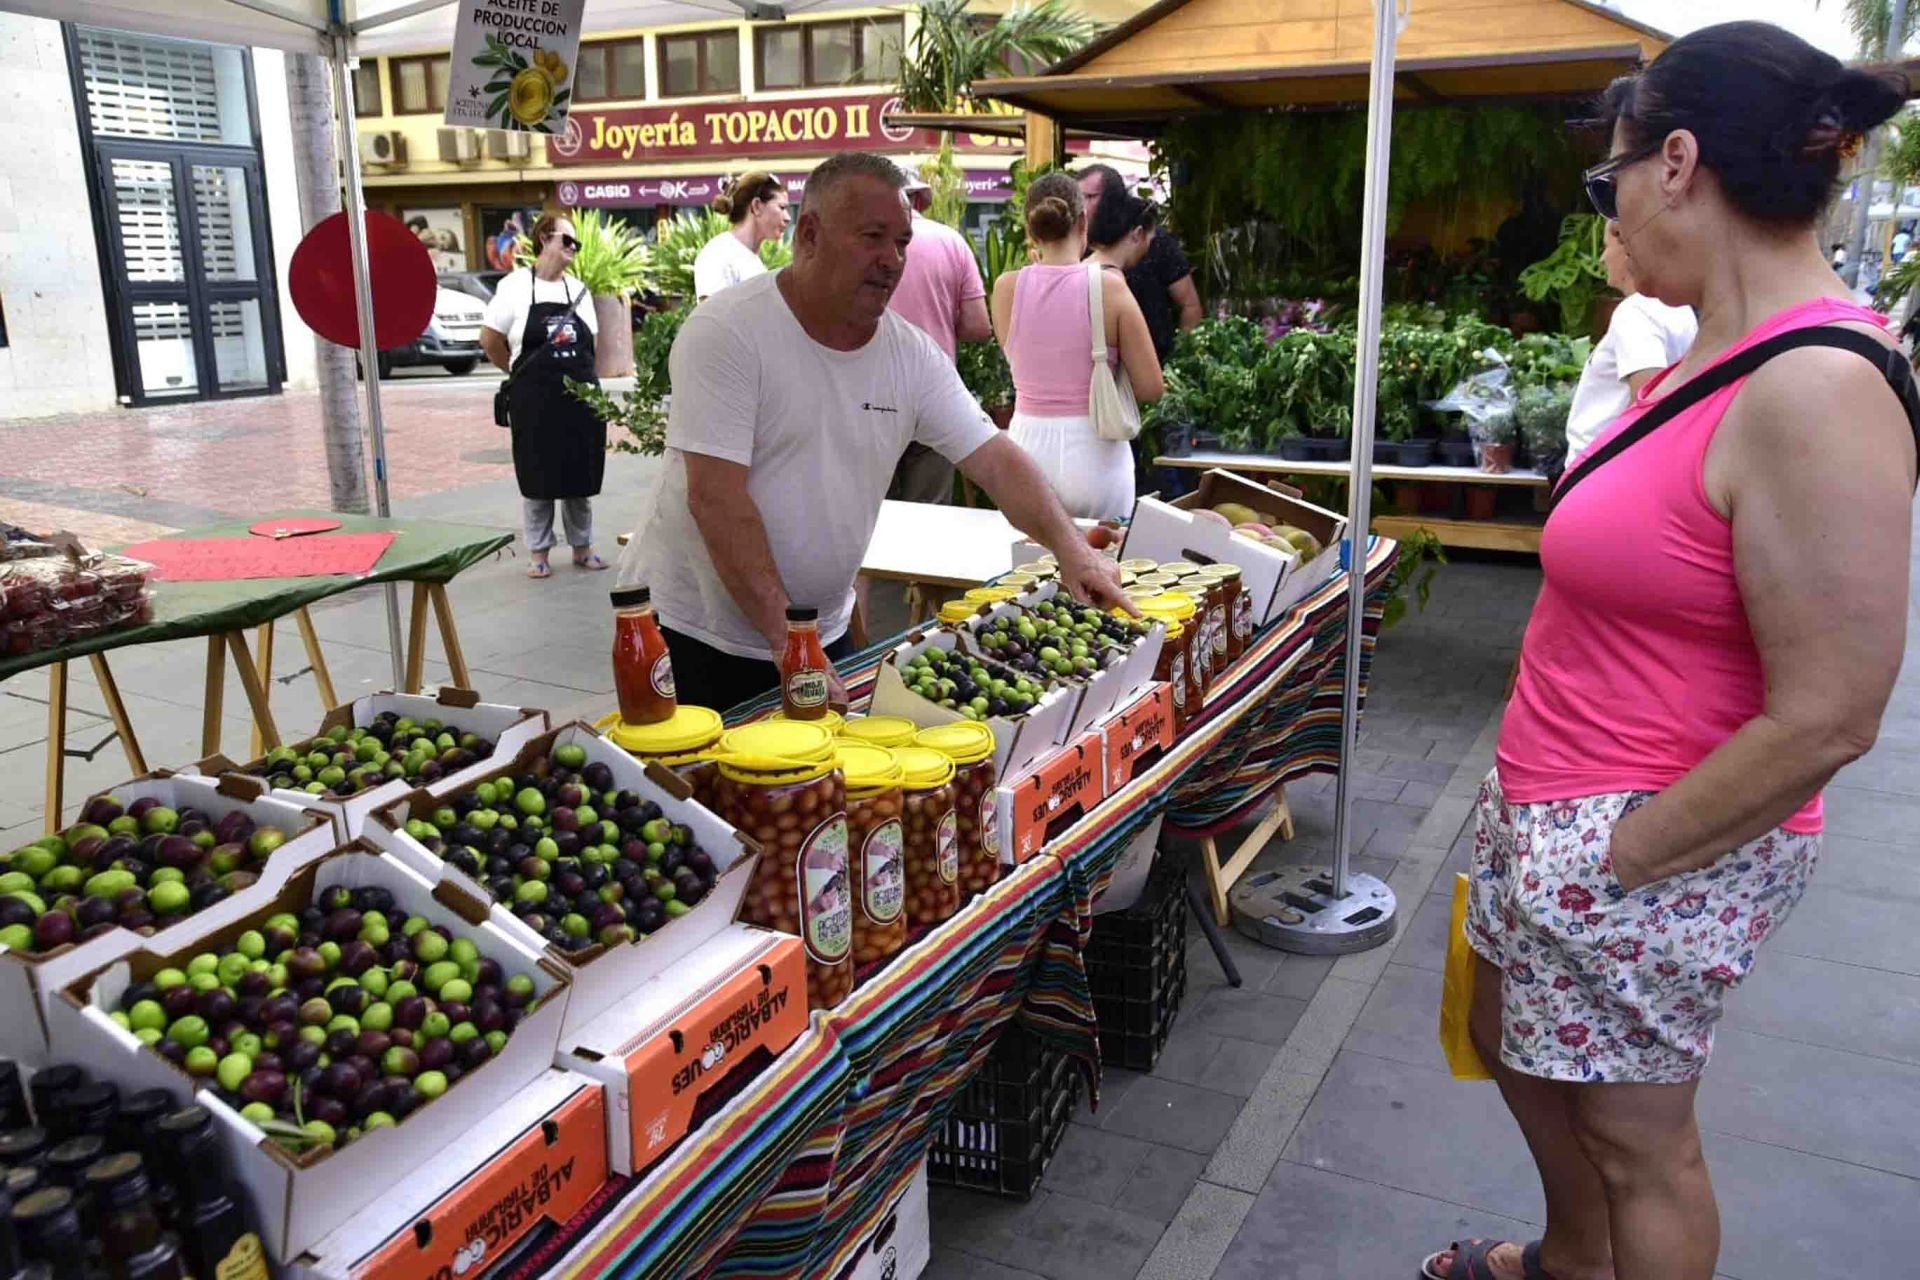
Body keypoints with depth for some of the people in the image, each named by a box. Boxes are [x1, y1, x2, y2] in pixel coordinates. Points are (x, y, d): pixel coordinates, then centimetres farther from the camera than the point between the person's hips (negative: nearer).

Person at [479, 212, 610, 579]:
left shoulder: (578, 290, 10)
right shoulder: (515, 285, -4)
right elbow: (490, 340, 0)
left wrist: (579, 375, 8)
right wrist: (522, 372, 8)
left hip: (580, 396, 4)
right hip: (534, 399, -4)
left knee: (580, 475, 10)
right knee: (538, 476, 4)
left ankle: (582, 547, 22)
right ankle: (538, 552, 15)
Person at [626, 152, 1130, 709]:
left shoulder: (912, 354, 0)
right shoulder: (725, 331, -17)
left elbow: (995, 459, 0)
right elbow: (715, 497, -23)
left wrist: (1070, 546, -17)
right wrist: (784, 640, -26)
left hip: (824, 631, 5)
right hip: (696, 636, -5)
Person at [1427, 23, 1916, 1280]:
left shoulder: (1816, 393, -25)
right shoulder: (1727, 346, 5)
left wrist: (1616, 861, -16)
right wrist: (1544, 818, 14)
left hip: (1649, 850, -10)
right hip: (1551, 801, 10)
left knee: (1635, 1134, 11)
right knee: (1512, 1040, 26)